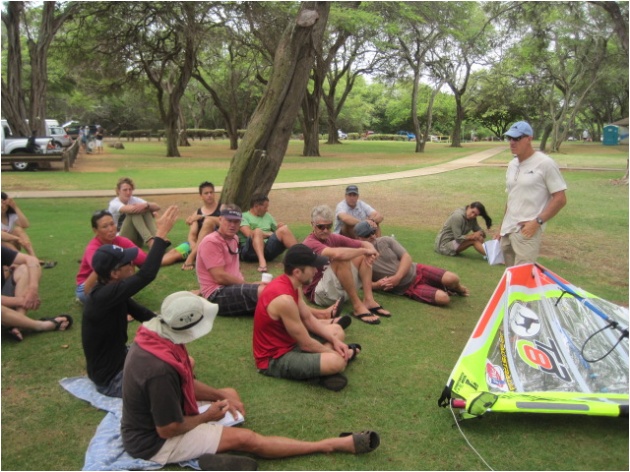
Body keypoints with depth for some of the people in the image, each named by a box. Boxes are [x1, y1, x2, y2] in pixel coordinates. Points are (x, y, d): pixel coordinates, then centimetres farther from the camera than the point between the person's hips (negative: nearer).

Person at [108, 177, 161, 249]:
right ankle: (150, 241, -44)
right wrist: (148, 207, -21)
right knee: (135, 213, -27)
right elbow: (131, 209, -34)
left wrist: (146, 205, -32)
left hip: (137, 240, 5)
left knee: (148, 212, -17)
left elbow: (157, 207, -11)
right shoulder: (114, 203, -11)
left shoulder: (134, 200, 4)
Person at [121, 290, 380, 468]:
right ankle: (335, 444, -4)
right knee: (245, 439, -11)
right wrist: (206, 417, -10)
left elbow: (183, 383, 6)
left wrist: (220, 394, -6)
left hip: (154, 417, 9)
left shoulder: (156, 336, -8)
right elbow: (167, 430, -27)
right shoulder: (161, 369, -37)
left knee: (230, 394, 19)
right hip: (154, 441, -9)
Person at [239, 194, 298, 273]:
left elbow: (277, 229, 21)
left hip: (267, 249, 4)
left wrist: (279, 228, -2)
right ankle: (262, 261, -55)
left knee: (284, 229, -15)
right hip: (250, 251, -4)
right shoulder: (243, 216, 6)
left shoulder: (268, 216, 26)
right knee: (258, 231, -34)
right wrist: (268, 234, -4)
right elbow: (249, 233, -10)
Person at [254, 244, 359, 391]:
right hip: (275, 359, -10)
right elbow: (307, 344, -23)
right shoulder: (284, 299, -31)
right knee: (336, 362, -30)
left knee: (337, 331, 18)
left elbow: (309, 319, 10)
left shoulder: (288, 284, 0)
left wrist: (334, 341, -1)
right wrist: (333, 352, -6)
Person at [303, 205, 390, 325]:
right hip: (317, 292, -8)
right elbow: (337, 254, -37)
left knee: (363, 256, 1)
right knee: (342, 259, -29)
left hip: (339, 288, 8)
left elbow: (365, 244, 6)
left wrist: (370, 251, -18)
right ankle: (357, 306, -25)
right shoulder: (310, 243, -19)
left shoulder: (333, 238, 5)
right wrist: (364, 250, -23)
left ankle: (368, 300, -15)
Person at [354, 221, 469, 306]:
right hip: (407, 288, -3)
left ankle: (457, 288, 19)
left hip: (416, 271, 3)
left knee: (451, 279, -18)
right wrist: (377, 284, -24)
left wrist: (397, 277, -20)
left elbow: (406, 257, -4)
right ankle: (445, 289, 13)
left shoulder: (385, 241, -2)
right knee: (443, 298, -24)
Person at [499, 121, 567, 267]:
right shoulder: (512, 165, 13)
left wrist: (537, 222, -17)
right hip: (507, 230, 8)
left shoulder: (545, 163, -9)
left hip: (527, 231, -7)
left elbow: (560, 199, -10)